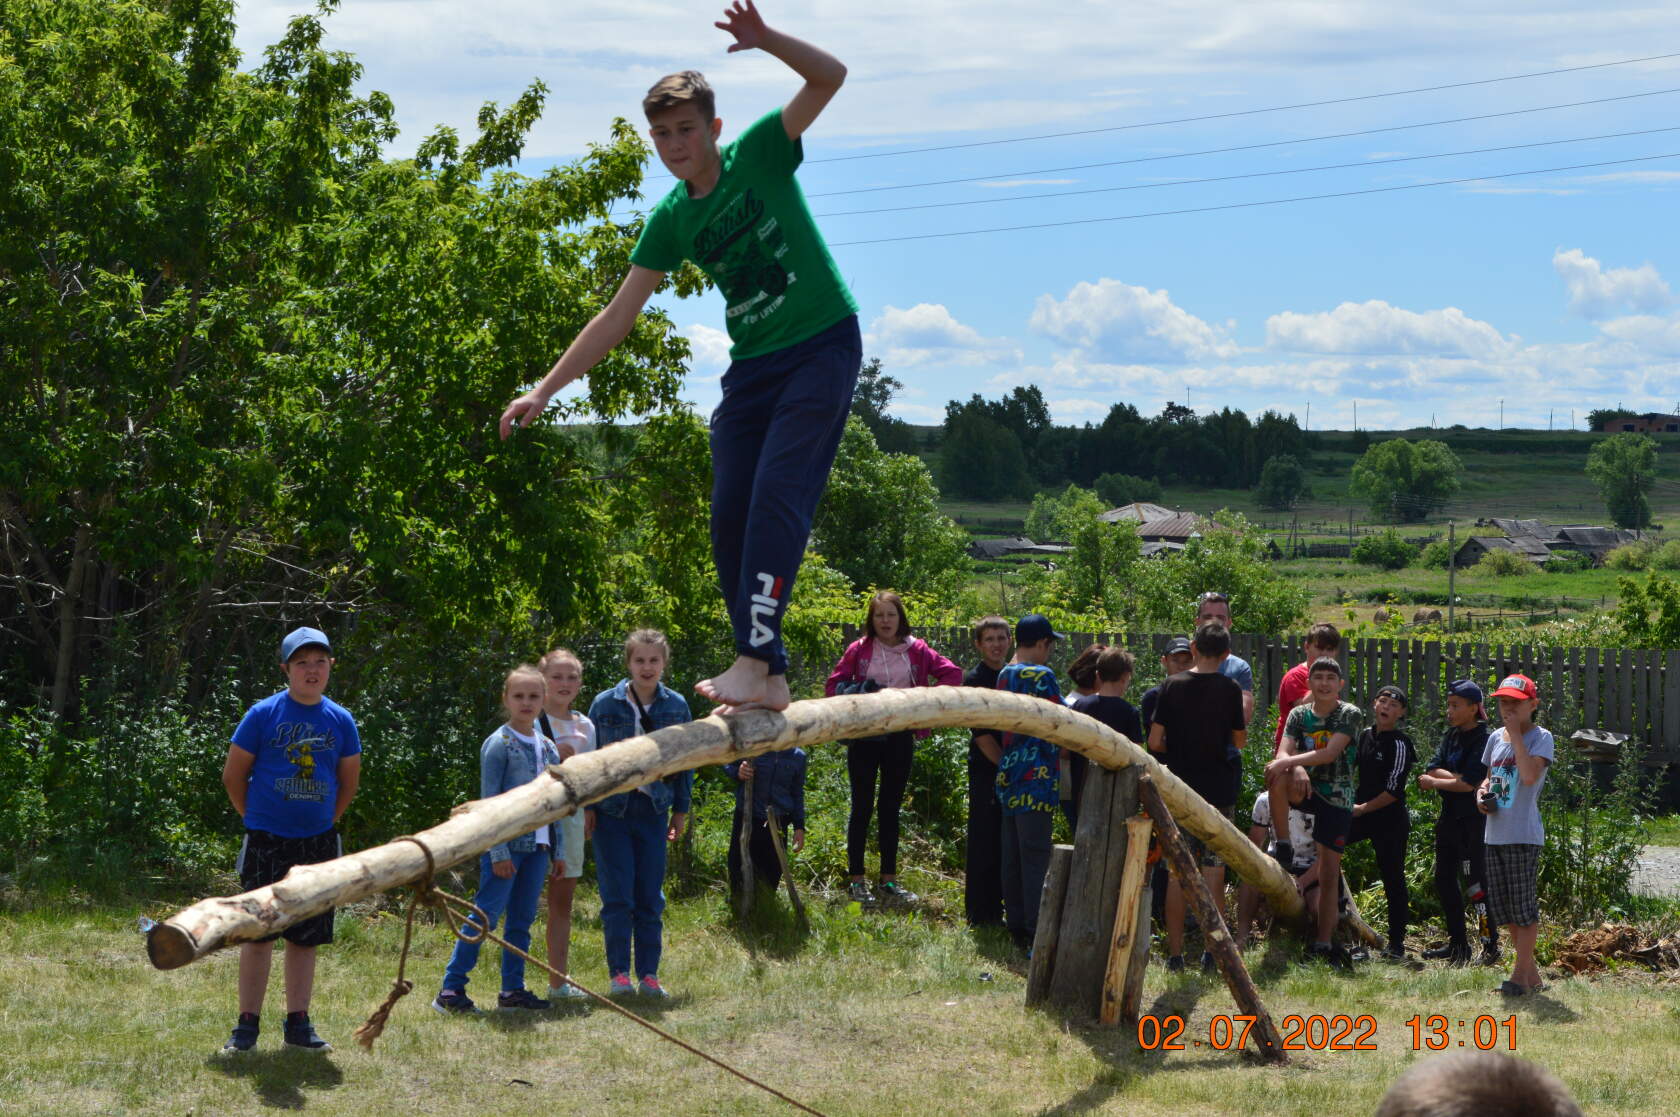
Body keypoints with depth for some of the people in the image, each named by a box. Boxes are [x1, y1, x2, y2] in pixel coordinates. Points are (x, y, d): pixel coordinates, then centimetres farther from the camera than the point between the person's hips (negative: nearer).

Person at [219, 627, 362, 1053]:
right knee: (258, 933, -2)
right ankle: (247, 1025, 4)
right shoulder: (264, 714, -5)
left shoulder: (341, 721, 5)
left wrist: (325, 820, 11)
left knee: (305, 937, 8)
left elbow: (348, 781, 17)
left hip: (318, 842, 3)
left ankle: (298, 1023, 15)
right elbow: (233, 774, 1)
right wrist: (254, 819, 3)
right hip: (268, 842, -3)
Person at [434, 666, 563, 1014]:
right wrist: (498, 852, -16)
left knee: (522, 920, 10)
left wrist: (558, 850, 14)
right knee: (485, 916, -8)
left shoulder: (548, 748, 13)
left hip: (537, 846, 7)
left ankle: (513, 989, 17)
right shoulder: (499, 744, -7)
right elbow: (488, 802, -11)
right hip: (506, 845, -7)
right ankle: (451, 989, -5)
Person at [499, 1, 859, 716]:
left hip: (824, 345, -6)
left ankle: (753, 661, -25)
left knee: (777, 497, -19)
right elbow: (617, 317, 5)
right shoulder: (670, 221, 4)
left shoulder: (759, 153, -6)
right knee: (730, 518, -2)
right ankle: (770, 678, 2)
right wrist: (545, 390, 0)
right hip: (751, 365, 6)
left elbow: (829, 75, -16)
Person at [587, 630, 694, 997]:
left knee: (651, 898, 5)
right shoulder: (605, 704, -3)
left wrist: (681, 809, 12)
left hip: (654, 811, 2)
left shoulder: (676, 706, 4)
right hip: (612, 810, -2)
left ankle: (648, 974, 11)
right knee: (618, 896, -3)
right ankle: (618, 973, 5)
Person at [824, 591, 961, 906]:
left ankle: (889, 881, 15)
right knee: (862, 808, 0)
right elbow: (833, 685, 1)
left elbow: (953, 673, 4)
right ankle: (857, 881, 5)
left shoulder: (916, 650, 4)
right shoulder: (859, 650, 0)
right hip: (865, 735, -2)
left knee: (891, 809, 9)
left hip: (899, 737, 2)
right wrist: (860, 691, -17)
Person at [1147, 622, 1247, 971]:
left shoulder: (1172, 685, -2)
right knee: (1214, 870, 4)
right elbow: (1240, 740, 3)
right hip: (1218, 791, -1)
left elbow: (1154, 742, -3)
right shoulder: (1229, 689, -5)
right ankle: (1212, 952, 4)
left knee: (1177, 871, 5)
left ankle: (1175, 952, 5)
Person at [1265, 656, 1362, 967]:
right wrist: (1296, 769, -30)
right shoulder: (1298, 714, 5)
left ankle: (1322, 944, 3)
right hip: (1305, 789, 2)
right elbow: (1285, 753, -6)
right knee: (1277, 776, -32)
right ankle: (1283, 848, -18)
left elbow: (1330, 753, -18)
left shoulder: (1349, 714, -5)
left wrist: (1289, 761, -28)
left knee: (1330, 872, -3)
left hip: (1336, 798, -2)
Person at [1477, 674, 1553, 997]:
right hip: (1495, 834, 8)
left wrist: (1516, 734, -18)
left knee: (1523, 905, -6)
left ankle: (1521, 974, 0)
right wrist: (1481, 792, 4)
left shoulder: (1540, 738, -7)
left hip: (1524, 836, -8)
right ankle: (1531, 972, 19)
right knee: (1501, 907, 10)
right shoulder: (1496, 738, 14)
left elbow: (1530, 775, -24)